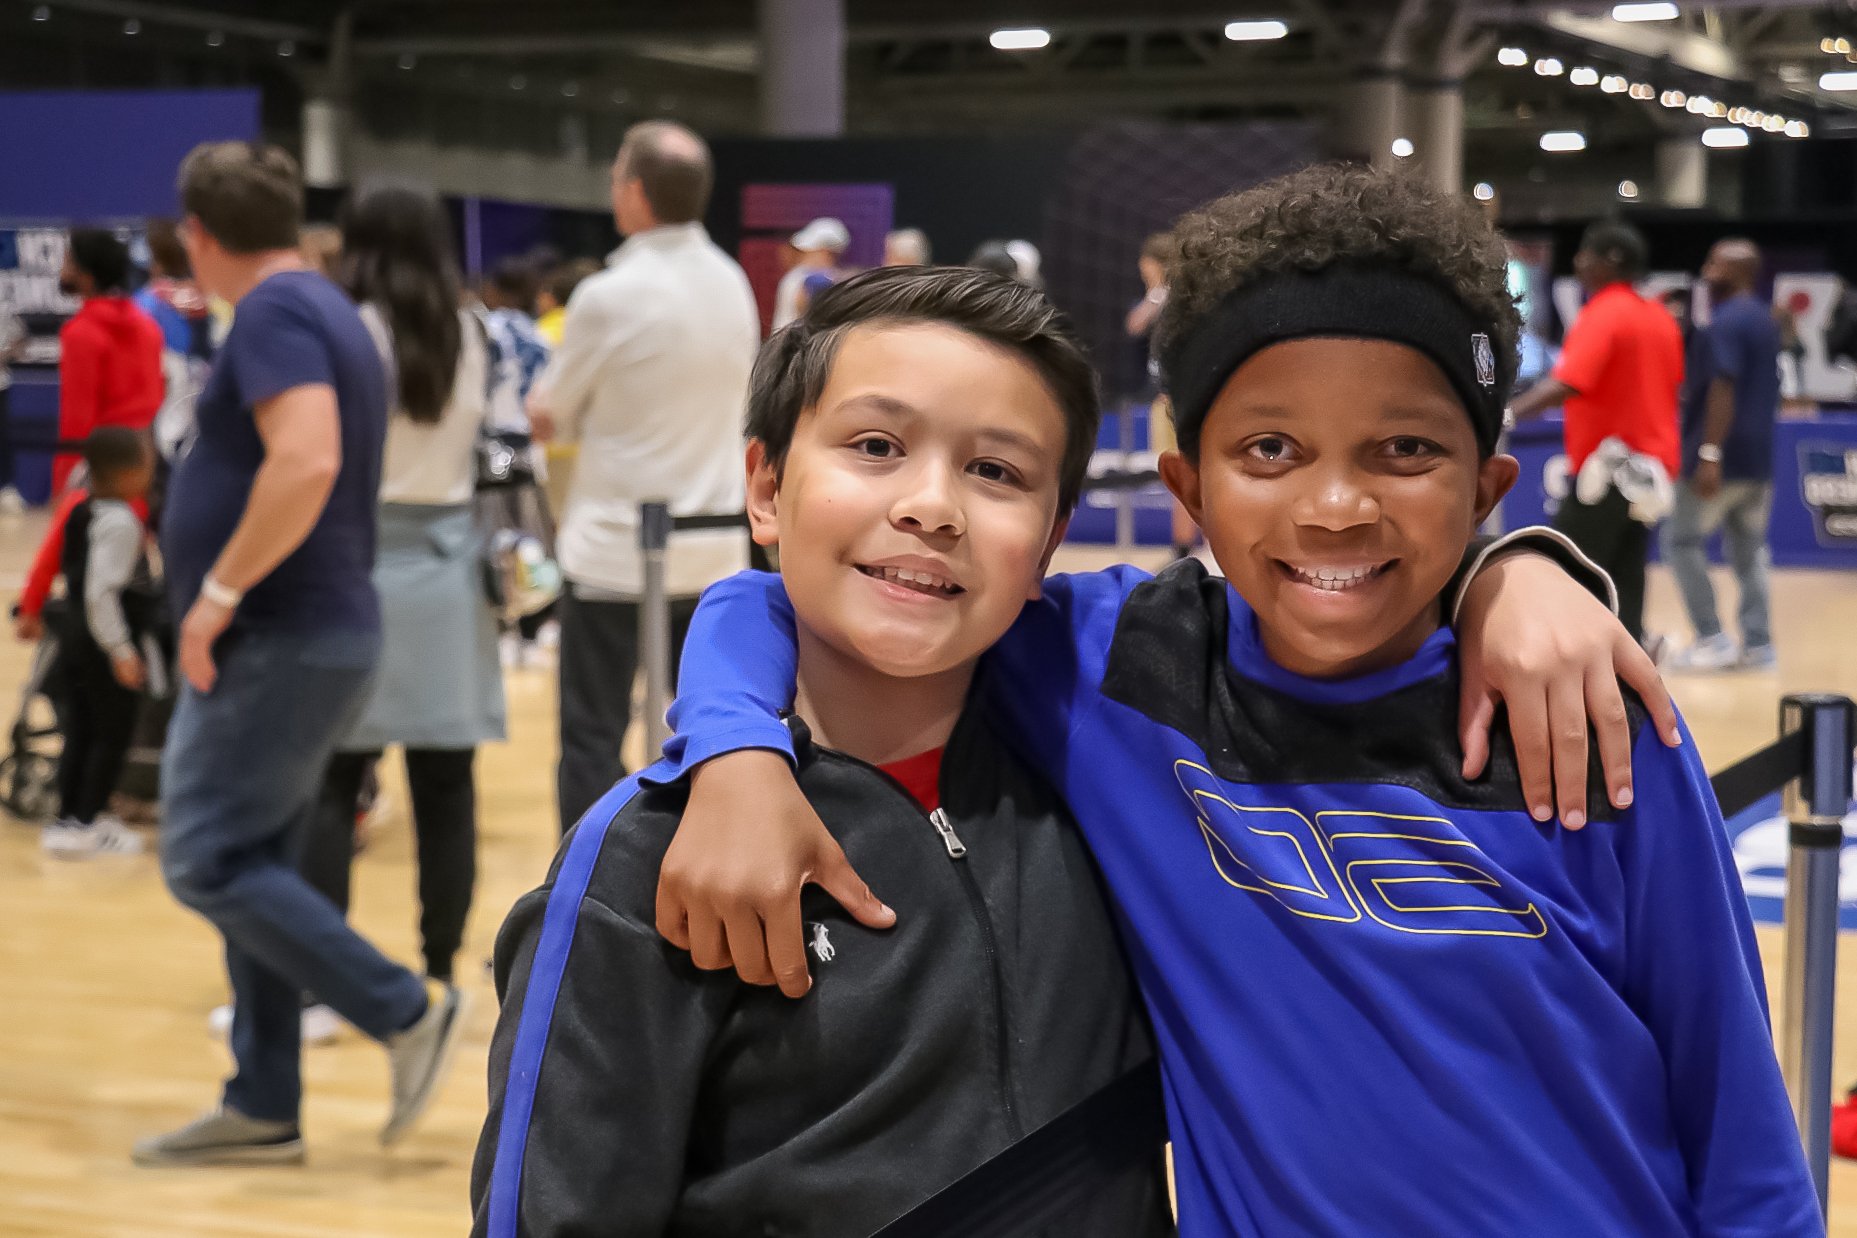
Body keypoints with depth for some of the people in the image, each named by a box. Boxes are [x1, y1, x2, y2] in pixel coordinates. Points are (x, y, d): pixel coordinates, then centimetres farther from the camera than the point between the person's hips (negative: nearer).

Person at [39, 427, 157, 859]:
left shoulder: (82, 510, 7)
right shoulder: (120, 521, -21)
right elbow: (100, 592, -24)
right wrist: (121, 652, -21)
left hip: (74, 631, 9)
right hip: (104, 642, -9)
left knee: (80, 731, 14)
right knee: (113, 733, 2)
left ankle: (68, 819, 19)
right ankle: (87, 824, 4)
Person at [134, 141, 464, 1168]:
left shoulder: (276, 314, -14)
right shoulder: (325, 310, 16)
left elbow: (306, 463, -30)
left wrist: (219, 591, -22)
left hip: (282, 639, -10)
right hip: (319, 630, 10)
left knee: (208, 862, -8)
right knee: (250, 866, 11)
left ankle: (405, 1010, -6)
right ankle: (262, 1108, 14)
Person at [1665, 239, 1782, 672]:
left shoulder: (1723, 323, -14)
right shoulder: (1765, 320, 16)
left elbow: (1723, 389, -22)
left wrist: (1709, 453, -26)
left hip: (1722, 457, -9)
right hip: (1759, 458, 9)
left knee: (1685, 542, -1)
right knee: (1749, 550, 11)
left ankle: (1713, 639, -4)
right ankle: (1758, 643, 8)